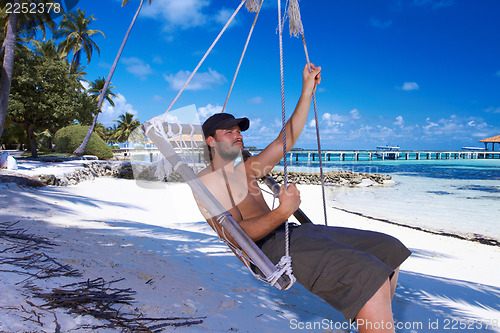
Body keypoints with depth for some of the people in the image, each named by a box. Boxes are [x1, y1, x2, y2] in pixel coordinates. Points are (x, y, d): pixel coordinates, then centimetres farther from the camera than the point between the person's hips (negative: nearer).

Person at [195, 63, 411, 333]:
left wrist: (307, 92, 18)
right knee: (370, 277, -29)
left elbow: (285, 141, 21)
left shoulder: (245, 170, 25)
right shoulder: (205, 182, -1)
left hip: (290, 233, 10)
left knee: (390, 250, 6)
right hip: (268, 248, -9)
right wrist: (282, 212, -28)